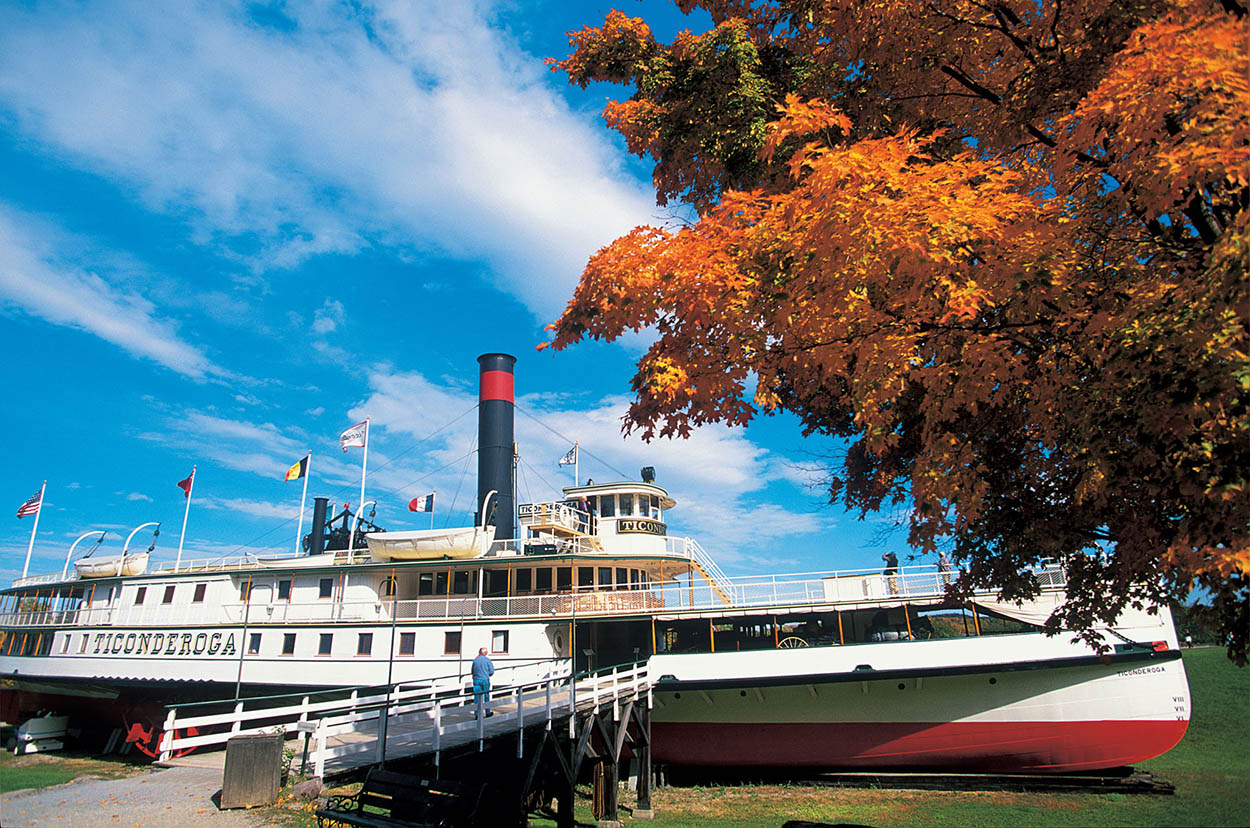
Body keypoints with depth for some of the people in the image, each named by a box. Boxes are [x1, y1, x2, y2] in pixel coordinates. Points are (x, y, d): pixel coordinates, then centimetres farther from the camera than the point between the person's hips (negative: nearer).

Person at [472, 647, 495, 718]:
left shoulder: (475, 660, 4)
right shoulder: (487, 660, -5)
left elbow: (473, 671, 9)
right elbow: (492, 671, -4)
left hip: (476, 680, 2)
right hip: (485, 680, -2)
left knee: (477, 697, 3)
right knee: (486, 696, 12)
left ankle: (476, 714, 0)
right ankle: (488, 713, 23)